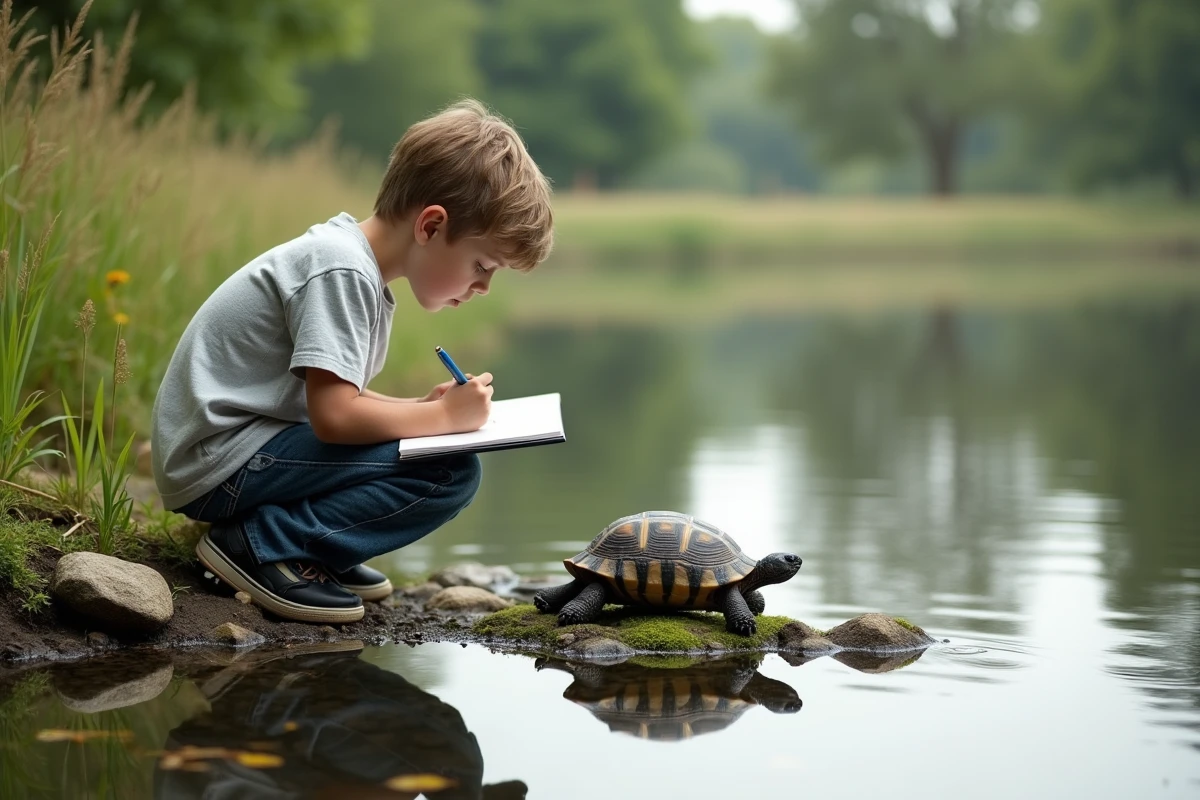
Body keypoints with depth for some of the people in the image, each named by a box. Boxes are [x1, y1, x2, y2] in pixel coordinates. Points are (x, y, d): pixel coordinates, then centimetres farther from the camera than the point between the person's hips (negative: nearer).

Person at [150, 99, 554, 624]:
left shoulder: (355, 261, 12)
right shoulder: (341, 272, -18)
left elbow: (333, 396, 17)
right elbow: (333, 415, -25)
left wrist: (420, 408, 2)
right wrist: (442, 416, -12)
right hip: (220, 466, -10)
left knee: (445, 452, 13)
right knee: (452, 474, -18)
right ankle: (260, 544, -13)